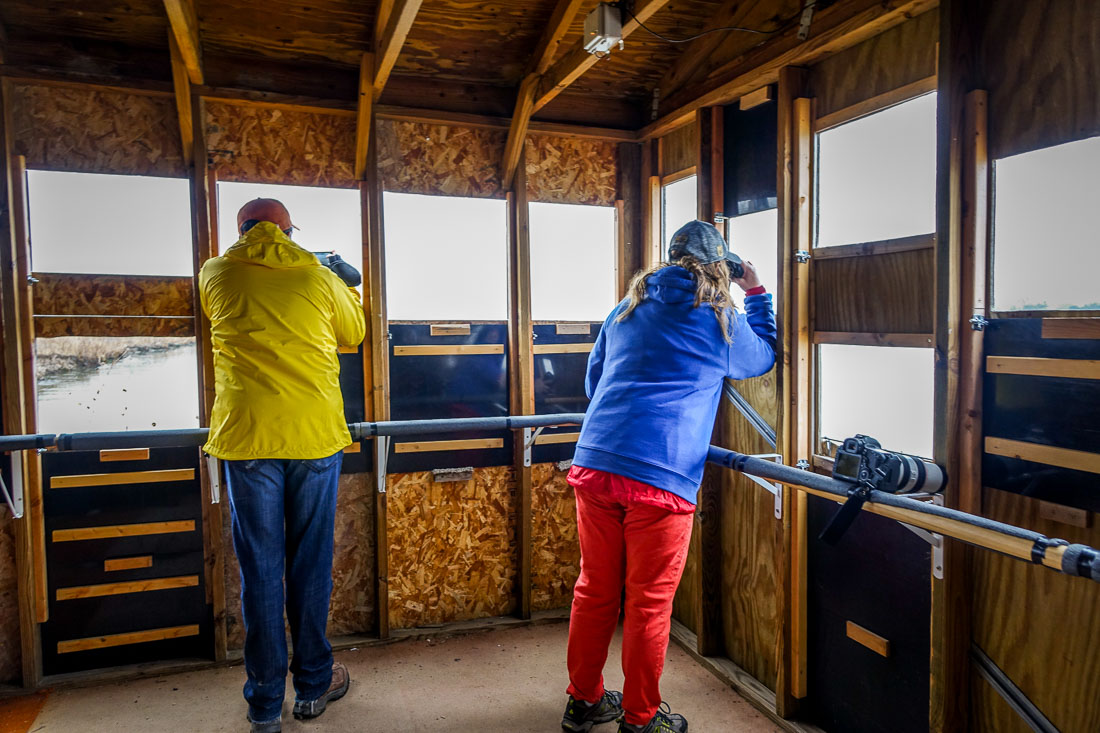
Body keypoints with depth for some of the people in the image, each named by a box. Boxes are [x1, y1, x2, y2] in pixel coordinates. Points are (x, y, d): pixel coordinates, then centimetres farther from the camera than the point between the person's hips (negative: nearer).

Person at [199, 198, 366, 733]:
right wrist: (347, 287, 36)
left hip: (246, 437, 0)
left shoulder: (216, 275, 5)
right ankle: (313, 685, 25)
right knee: (310, 563, 11)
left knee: (259, 569, 7)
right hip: (315, 434, 0)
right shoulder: (319, 277, 2)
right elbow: (354, 333, 17)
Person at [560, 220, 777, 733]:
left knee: (594, 590, 17)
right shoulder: (721, 320, 4)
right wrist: (757, 296, 37)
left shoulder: (627, 309, 15)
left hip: (594, 463, 5)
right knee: (649, 603, 10)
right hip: (660, 478, -5)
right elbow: (762, 358, 26)